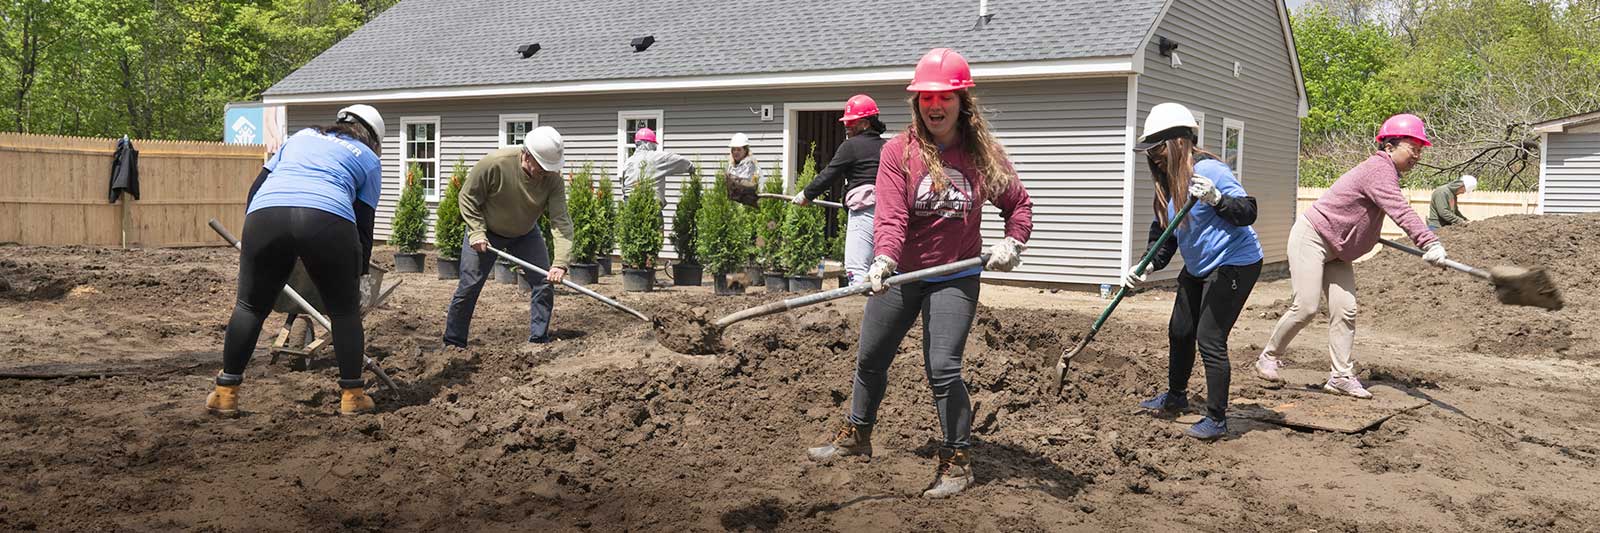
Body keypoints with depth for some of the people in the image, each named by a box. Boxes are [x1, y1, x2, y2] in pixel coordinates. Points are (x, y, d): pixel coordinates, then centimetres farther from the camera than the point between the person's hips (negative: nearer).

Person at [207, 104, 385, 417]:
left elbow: (256, 187, 30)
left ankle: (225, 393, 20)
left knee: (250, 306, 18)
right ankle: (352, 395, 17)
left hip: (265, 215, 3)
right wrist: (359, 274, 31)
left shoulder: (302, 136, 36)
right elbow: (363, 225, 21)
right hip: (328, 219, -2)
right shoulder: (367, 159, 27)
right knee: (344, 310, 16)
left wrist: (250, 243, 36)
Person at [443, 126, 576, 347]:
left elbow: (561, 221, -31)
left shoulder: (553, 179, -25)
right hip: (485, 231, -3)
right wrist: (477, 232, -24)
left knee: (544, 283, -5)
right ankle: (453, 343, 14)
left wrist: (561, 263, -42)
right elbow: (467, 197, -16)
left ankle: (539, 341, 9)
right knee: (469, 286, -1)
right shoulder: (493, 163, -32)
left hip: (526, 234, 3)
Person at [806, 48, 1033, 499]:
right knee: (870, 357, 15)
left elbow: (1018, 204, 8)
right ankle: (856, 435, 40)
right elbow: (891, 215, -20)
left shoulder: (983, 153, -4)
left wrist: (1012, 244, -10)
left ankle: (957, 461, 6)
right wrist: (884, 259, -38)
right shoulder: (898, 151, -9)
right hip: (901, 274, 2)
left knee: (943, 367, -13)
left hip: (954, 279, -2)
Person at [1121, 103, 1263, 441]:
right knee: (1179, 331, 18)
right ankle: (1175, 397, 39)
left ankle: (1217, 420, -2)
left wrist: (1215, 199, -43)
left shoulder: (1208, 169, -22)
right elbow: (1163, 232, 9)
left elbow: (1248, 211, -26)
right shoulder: (1168, 182, 4)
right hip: (1199, 267, 10)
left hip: (1234, 263, -10)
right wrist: (1146, 267, -5)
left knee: (1210, 338, -12)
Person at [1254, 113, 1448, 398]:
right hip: (1310, 238, -10)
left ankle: (1341, 376, 3)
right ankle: (1268, 357, 4)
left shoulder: (1384, 172, 11)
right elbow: (1401, 212, -34)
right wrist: (1430, 243, -42)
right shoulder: (1379, 170, -21)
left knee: (1345, 310, 0)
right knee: (1305, 307, -14)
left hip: (1337, 251, 10)